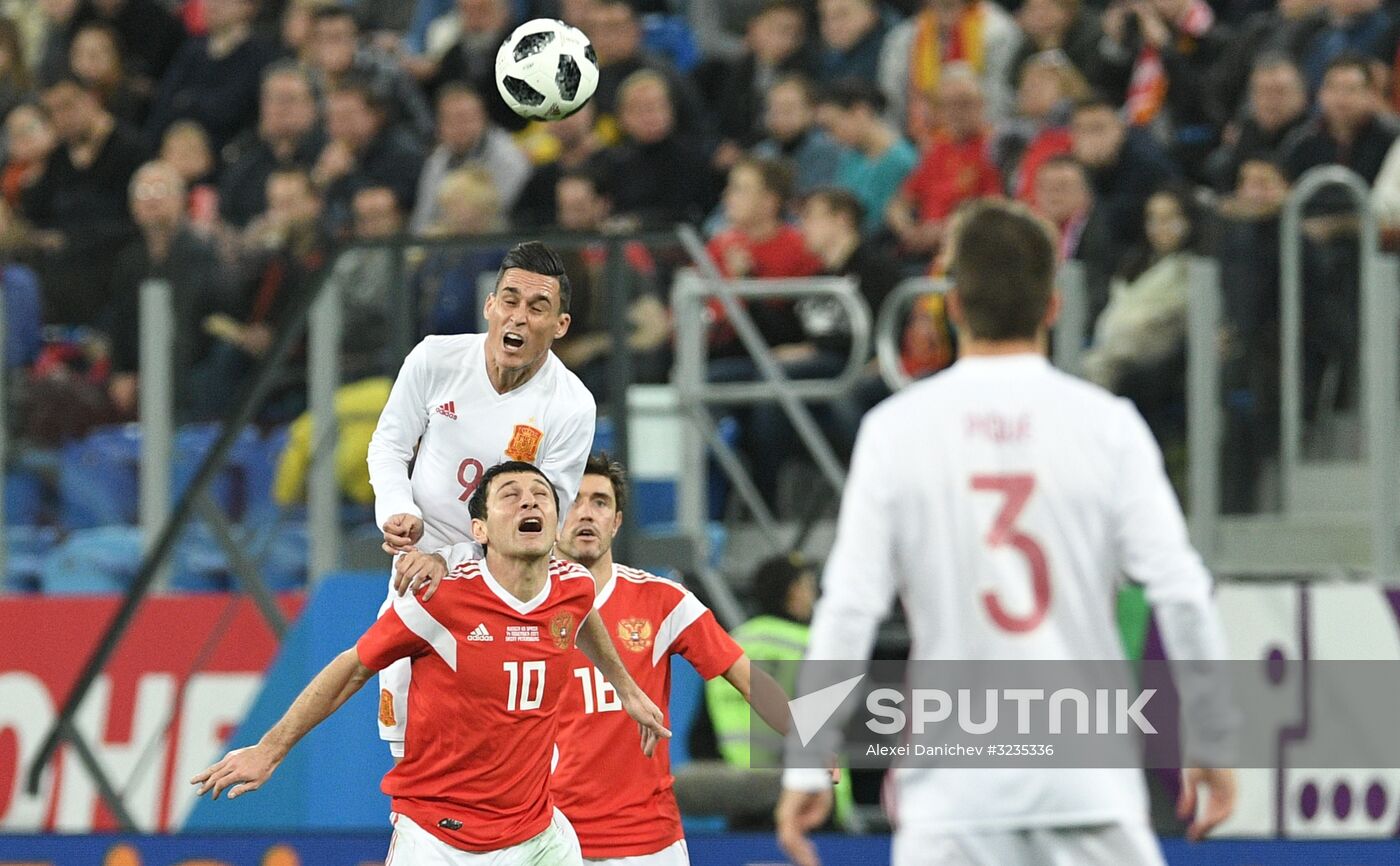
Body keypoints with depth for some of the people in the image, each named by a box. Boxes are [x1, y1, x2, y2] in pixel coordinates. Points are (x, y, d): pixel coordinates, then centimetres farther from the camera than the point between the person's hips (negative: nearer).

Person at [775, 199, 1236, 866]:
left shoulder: (896, 428, -2)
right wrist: (1213, 740, 6)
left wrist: (807, 767, 1)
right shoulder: (1107, 423, -2)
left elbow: (848, 607, -4)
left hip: (951, 780, 0)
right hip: (1089, 784, 0)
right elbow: (1180, 593, -5)